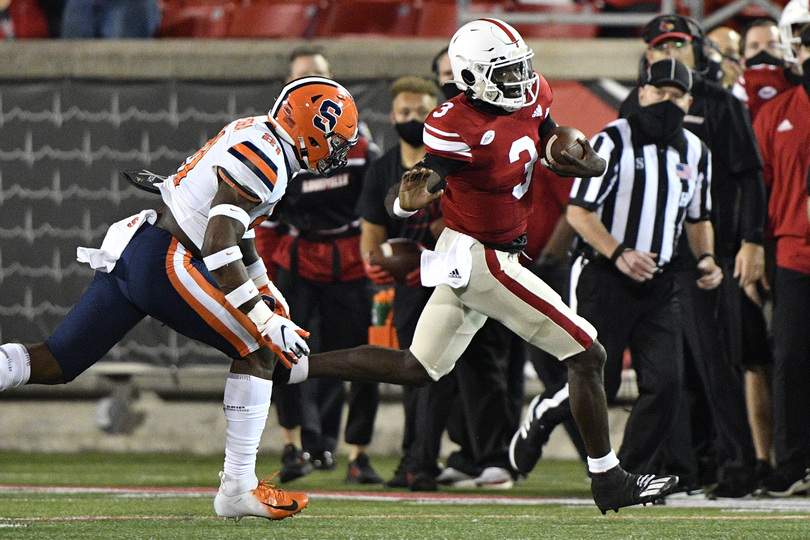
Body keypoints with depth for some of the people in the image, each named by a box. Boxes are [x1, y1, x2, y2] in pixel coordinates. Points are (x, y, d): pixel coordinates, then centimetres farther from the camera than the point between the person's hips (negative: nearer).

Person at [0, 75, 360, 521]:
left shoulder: (254, 136, 19)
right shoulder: (262, 155, -13)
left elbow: (234, 227, 33)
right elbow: (220, 246, -21)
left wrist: (269, 293, 36)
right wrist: (267, 323, -21)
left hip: (129, 254, 10)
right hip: (166, 261, -10)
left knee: (53, 364, 7)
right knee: (257, 349, 0)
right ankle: (238, 488, 0)